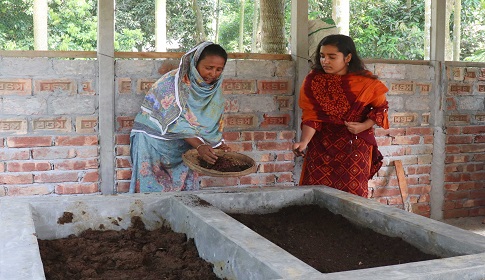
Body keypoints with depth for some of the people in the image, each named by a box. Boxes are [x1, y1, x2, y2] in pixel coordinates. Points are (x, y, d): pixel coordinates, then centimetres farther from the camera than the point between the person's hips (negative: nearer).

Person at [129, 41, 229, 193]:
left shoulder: (215, 89, -1)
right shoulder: (174, 81, -21)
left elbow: (213, 123, 7)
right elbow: (176, 123, -26)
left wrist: (218, 144, -10)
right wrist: (199, 146, -36)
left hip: (184, 146, 5)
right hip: (154, 141, -5)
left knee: (186, 188, 3)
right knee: (152, 189, -4)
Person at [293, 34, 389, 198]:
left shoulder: (366, 82, -7)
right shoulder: (314, 80, -6)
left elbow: (380, 108, 6)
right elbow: (311, 117, -8)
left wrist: (364, 126, -11)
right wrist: (304, 142, -23)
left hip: (355, 147, 0)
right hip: (321, 146, 1)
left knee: (352, 196, 2)